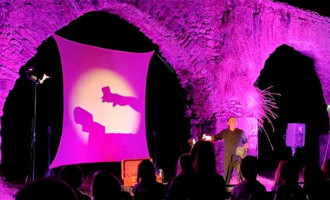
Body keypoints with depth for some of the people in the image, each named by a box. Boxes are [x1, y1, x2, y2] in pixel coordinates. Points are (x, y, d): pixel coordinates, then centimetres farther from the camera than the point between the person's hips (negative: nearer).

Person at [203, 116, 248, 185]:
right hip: (227, 158, 1)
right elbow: (215, 137, 1)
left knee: (241, 176, -10)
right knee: (226, 176, 7)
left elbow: (246, 142, 14)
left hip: (238, 158, -1)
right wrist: (209, 138, -20)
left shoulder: (240, 132, 5)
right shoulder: (224, 132, 7)